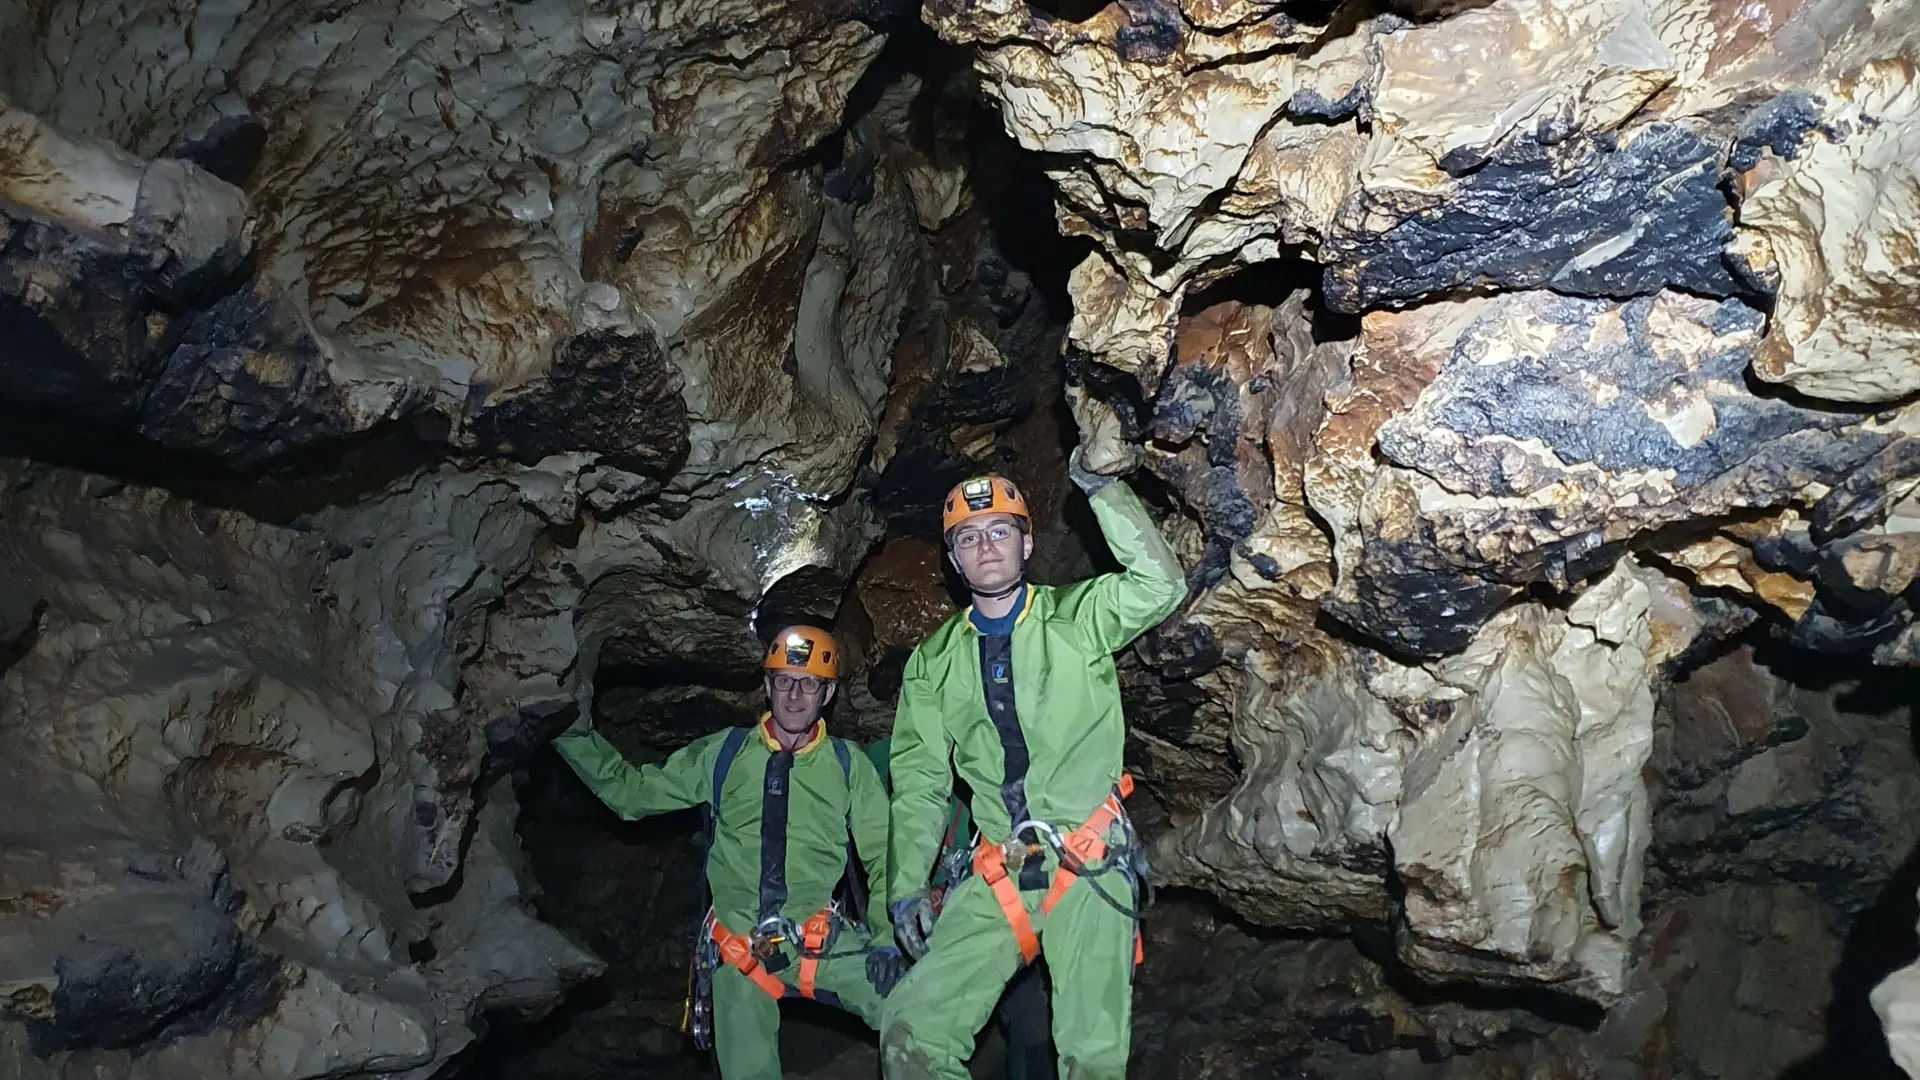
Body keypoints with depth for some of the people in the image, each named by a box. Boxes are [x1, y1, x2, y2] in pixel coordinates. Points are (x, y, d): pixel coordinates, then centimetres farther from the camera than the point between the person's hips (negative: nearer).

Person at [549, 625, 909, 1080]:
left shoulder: (849, 765, 6)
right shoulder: (723, 754, 9)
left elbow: (885, 856, 7)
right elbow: (631, 792, 13)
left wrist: (884, 939, -6)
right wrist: (574, 735, 3)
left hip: (822, 942, -1)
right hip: (739, 951, 1)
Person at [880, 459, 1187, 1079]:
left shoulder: (1078, 617, 3)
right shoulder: (934, 661, 11)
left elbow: (1160, 586, -15)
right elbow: (919, 783, 12)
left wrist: (1101, 486, -19)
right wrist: (907, 887, 4)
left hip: (1090, 865, -3)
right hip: (997, 876, 3)